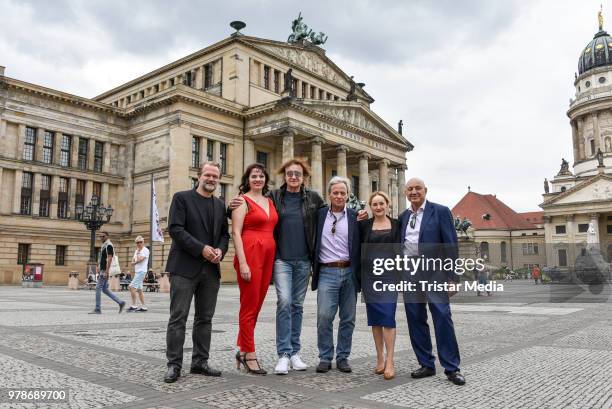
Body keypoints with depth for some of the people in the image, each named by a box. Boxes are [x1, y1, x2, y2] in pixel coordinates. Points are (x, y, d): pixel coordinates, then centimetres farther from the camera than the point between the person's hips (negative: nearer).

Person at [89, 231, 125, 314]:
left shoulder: (109, 245, -12)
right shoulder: (104, 245, 18)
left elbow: (109, 259, -19)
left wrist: (106, 272, -24)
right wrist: (98, 267, 21)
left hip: (105, 270, -10)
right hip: (102, 270, 10)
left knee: (98, 288, -6)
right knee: (105, 289, 10)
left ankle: (98, 309, 0)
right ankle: (120, 302, 12)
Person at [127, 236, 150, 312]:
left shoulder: (145, 250, -7)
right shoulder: (137, 250, 19)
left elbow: (140, 259, -18)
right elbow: (133, 261, 14)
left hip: (141, 271, -9)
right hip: (137, 271, 9)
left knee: (132, 287, -16)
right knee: (139, 290, 9)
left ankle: (133, 305, -13)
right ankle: (143, 307, 14)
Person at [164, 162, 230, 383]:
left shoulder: (220, 205, 15)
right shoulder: (182, 198, 0)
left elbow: (224, 233, 15)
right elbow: (175, 229, -10)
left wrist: (220, 250, -6)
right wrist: (201, 248, -16)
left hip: (211, 269, 5)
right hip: (185, 267, -5)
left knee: (205, 318, 9)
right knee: (178, 317, -2)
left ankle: (200, 362, 18)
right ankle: (174, 365, 6)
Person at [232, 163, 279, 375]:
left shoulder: (270, 202, 17)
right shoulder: (243, 201, -1)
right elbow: (236, 233, -9)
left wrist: (274, 259, 10)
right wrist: (242, 263, -16)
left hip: (268, 255, 6)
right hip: (250, 254, -6)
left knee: (256, 305, 10)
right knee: (250, 306, -1)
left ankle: (242, 350, 21)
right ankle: (250, 355, 9)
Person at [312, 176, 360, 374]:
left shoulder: (355, 217, 4)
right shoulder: (319, 215, 5)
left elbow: (361, 246, 4)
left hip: (349, 272, 1)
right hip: (327, 272, -1)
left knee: (348, 318, 7)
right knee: (324, 316, -6)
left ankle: (343, 357, 21)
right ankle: (325, 358, 9)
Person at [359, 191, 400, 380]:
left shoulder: (396, 224, 7)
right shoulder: (364, 224, 8)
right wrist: (357, 222, -1)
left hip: (389, 274, -1)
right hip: (369, 274, 2)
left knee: (388, 317, -9)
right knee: (375, 318, 7)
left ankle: (389, 362, -4)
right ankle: (379, 359, 17)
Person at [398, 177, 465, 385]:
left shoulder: (440, 211, -1)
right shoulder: (403, 216, 13)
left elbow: (450, 244, -5)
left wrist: (452, 277, -9)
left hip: (433, 272, -4)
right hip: (409, 273, 5)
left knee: (442, 318, -5)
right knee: (416, 321, 8)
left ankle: (452, 368, 5)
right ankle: (426, 364, 19)